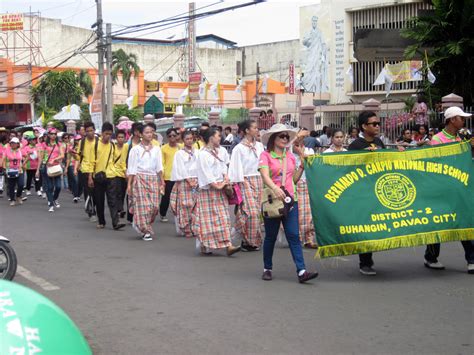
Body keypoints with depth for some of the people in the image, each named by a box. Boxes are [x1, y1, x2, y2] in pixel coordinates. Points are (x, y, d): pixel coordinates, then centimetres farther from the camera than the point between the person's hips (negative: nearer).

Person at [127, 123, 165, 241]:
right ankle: (146, 231, 0)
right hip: (140, 179, -3)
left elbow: (159, 167, 10)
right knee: (143, 205, -7)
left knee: (154, 205, -2)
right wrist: (129, 184, -5)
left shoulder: (156, 149, 10)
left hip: (153, 179, 3)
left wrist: (162, 182, 4)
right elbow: (131, 168, -1)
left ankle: (145, 227, 20)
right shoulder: (136, 149, 0)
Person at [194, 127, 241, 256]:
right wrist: (216, 185, -15)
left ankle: (227, 245, 6)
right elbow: (206, 174, -16)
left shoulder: (221, 151, 11)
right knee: (208, 219, -4)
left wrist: (226, 176, -1)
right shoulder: (203, 154, -12)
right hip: (208, 189, -7)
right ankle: (204, 247, 2)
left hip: (220, 188, 7)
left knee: (223, 217, 5)